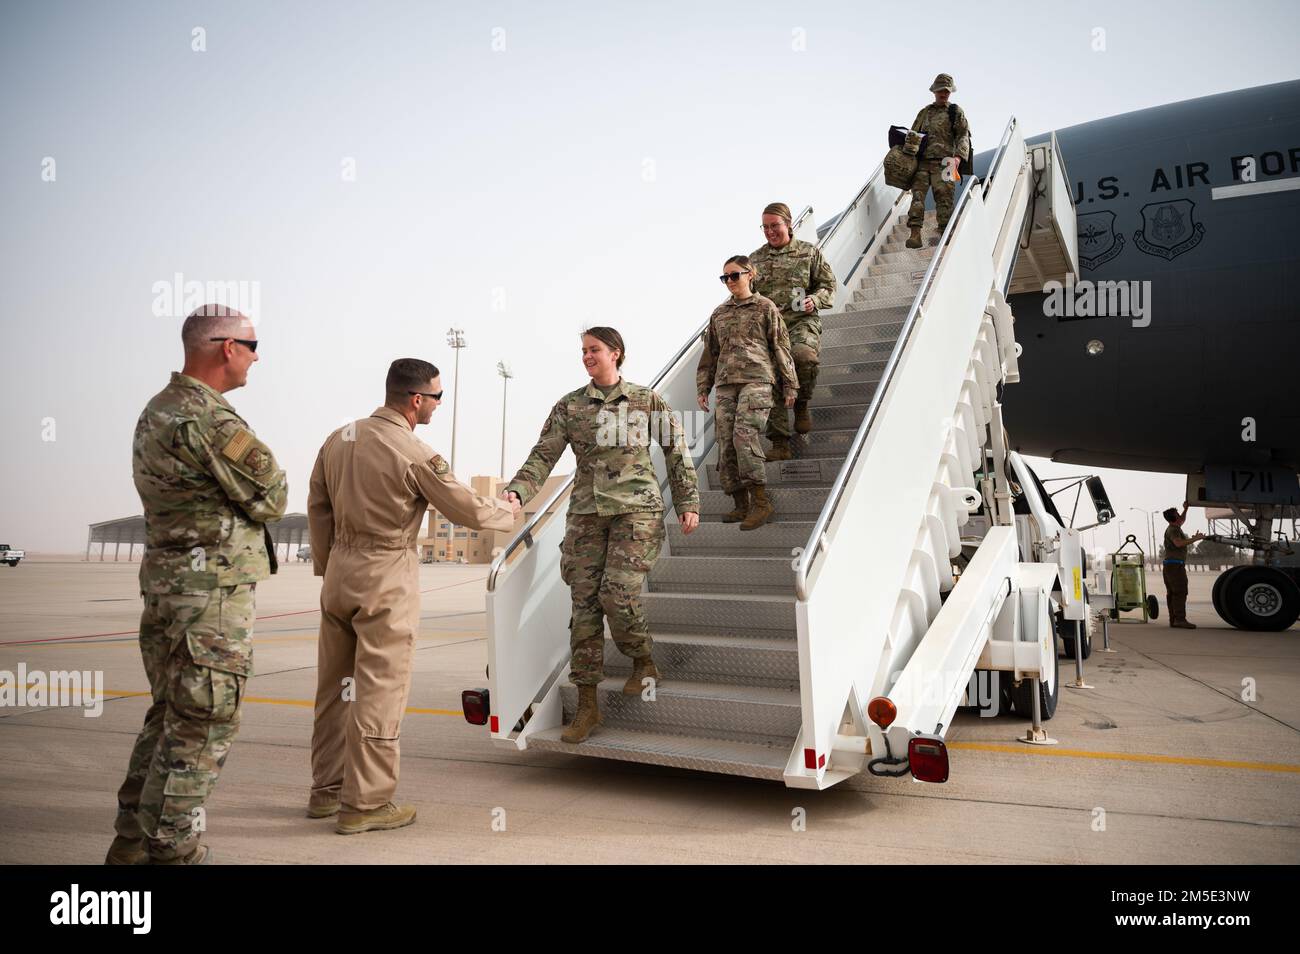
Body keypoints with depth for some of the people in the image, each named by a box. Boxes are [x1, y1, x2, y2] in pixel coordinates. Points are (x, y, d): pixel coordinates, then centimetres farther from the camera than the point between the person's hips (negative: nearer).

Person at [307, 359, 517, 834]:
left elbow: (317, 508, 13)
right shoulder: (414, 454, -16)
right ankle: (365, 803, 7)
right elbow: (469, 510, -9)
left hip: (340, 570, 8)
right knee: (379, 692, 0)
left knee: (335, 687, 16)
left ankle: (326, 790, 28)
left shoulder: (339, 438, 6)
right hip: (386, 580, -8)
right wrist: (509, 512, 10)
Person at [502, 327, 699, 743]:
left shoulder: (647, 401, 5)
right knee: (583, 603, 0)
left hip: (636, 509, -3)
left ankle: (644, 662, 13)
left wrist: (688, 503, 5)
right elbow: (543, 456, 0)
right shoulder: (568, 406, 8)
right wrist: (515, 492, -16)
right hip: (586, 513, 3)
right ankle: (587, 705, 9)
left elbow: (677, 450, 9)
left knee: (617, 592, -18)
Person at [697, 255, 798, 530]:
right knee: (725, 442, -4)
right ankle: (741, 505, 4)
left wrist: (789, 384, 3)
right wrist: (703, 388, 17)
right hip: (725, 384, 5)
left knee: (744, 434, -22)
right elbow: (709, 353, 24)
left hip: (757, 379, -5)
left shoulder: (766, 308, 9)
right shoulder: (718, 314, 21)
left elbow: (781, 347, 6)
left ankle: (760, 501, -18)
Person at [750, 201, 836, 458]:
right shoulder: (755, 259, 19)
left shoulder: (809, 252, 12)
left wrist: (815, 300, -8)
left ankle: (801, 404, -4)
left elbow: (829, 285, 12)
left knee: (804, 356, -34)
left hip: (801, 321, -2)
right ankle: (780, 442, -6)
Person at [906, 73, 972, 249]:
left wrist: (959, 156, -14)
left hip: (943, 162, -2)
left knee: (944, 198, -10)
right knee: (917, 194, -14)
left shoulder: (956, 112, 14)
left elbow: (964, 136, 4)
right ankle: (915, 233, -22)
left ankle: (944, 233, -8)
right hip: (922, 161, 2)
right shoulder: (924, 112, 24)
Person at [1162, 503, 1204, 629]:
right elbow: (1179, 543, -29)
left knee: (1172, 593, 8)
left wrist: (1185, 509, 31)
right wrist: (1195, 538, -26)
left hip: (1169, 565, 11)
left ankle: (1173, 619, 9)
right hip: (1175, 565, -11)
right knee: (1180, 592, -15)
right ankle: (1180, 619, -21)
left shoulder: (1173, 528, 19)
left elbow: (1182, 520, 40)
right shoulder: (1173, 530, -12)